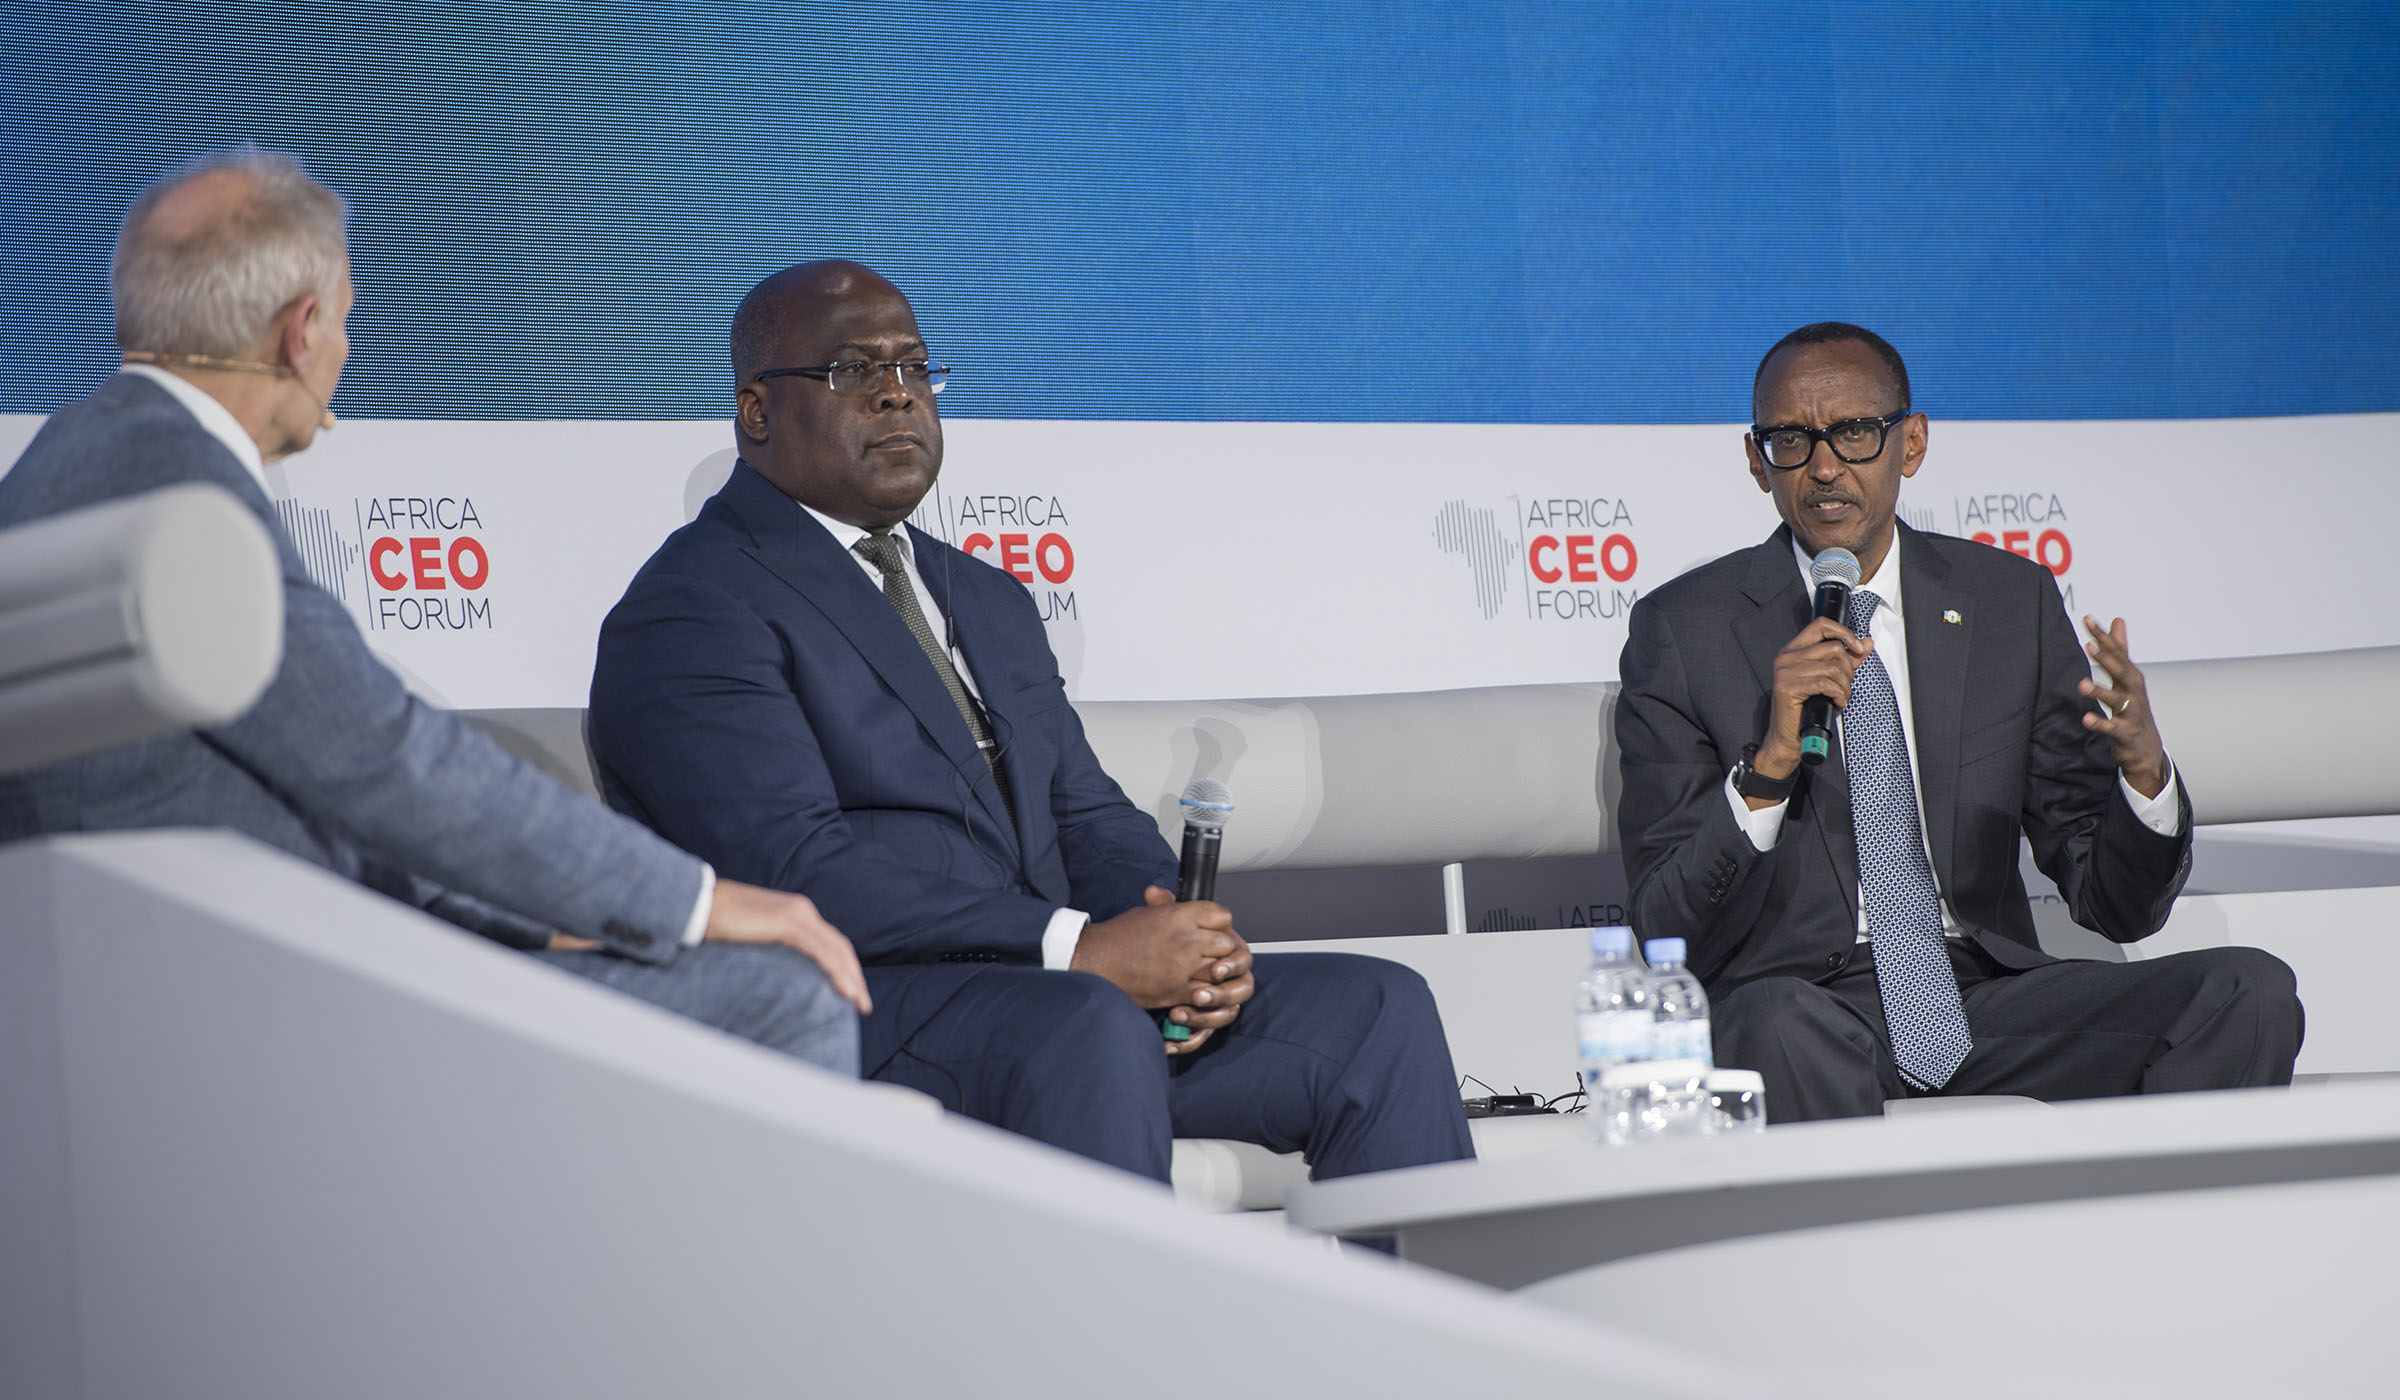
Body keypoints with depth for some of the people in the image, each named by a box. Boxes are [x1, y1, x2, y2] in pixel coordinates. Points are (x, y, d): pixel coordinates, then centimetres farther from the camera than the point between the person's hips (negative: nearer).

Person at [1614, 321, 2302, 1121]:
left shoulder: (2013, 602, 11)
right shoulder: (1684, 629, 3)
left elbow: (2117, 907, 10)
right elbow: (1669, 932, -5)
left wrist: (2143, 768, -12)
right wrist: (1770, 764, -20)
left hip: (1986, 991, 4)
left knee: (2248, 992, -20)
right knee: (1778, 1024, -39)